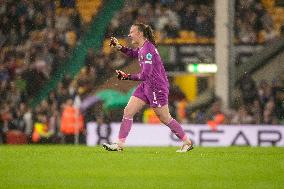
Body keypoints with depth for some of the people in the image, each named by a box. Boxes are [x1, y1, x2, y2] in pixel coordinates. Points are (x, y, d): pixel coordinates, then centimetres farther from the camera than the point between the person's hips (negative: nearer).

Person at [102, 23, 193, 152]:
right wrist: (119, 47, 17)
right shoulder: (141, 48, 4)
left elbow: (145, 75, -28)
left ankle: (187, 142, 17)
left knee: (165, 119, 2)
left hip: (157, 87, -9)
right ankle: (120, 144, 4)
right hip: (146, 86, 9)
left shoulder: (147, 49, -24)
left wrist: (127, 77, -22)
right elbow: (133, 54, 31)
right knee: (128, 112, 2)